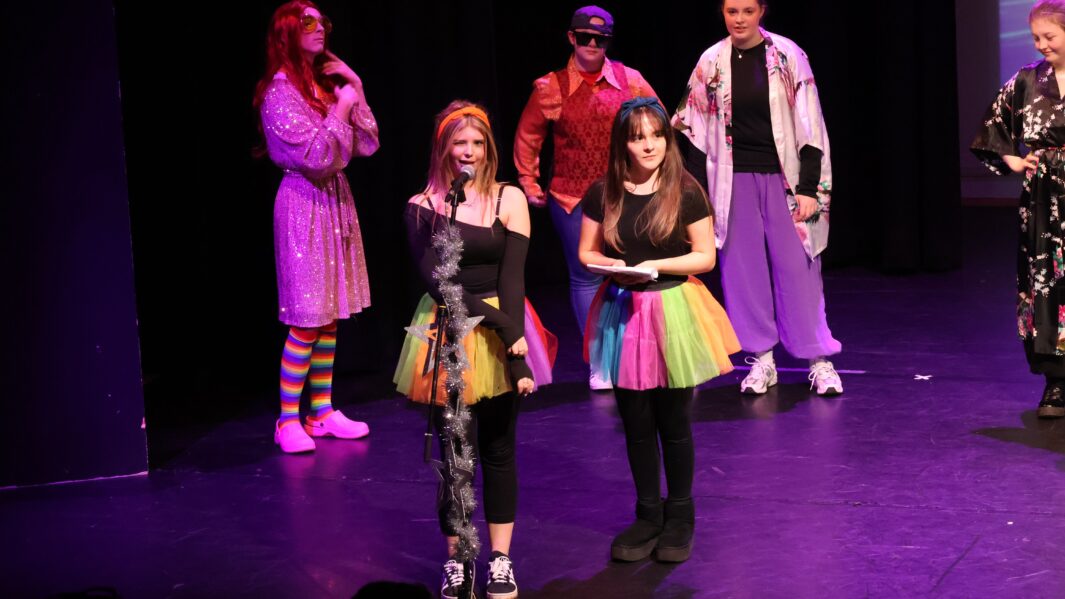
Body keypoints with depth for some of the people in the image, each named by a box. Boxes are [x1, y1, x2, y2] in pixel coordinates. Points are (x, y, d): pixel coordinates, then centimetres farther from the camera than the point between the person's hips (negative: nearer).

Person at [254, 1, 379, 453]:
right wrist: (343, 106, -13)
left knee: (329, 314, 9)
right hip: (304, 205, -8)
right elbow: (316, 155, -20)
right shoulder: (279, 91, -12)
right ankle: (288, 420, -1)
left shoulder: (325, 83, 12)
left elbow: (366, 145, 8)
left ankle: (321, 411, 16)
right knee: (305, 321, -8)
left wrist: (357, 90, 2)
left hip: (335, 201, 8)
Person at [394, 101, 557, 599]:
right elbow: (434, 277, -11)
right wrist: (493, 318, -20)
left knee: (498, 450, 9)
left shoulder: (509, 200, -2)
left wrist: (514, 343, -18)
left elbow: (512, 278, -8)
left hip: (501, 331, 0)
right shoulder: (422, 207, -2)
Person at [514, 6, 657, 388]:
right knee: (585, 278, 5)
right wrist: (530, 186, 7)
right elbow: (527, 138, 8)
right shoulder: (550, 88, -2)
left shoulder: (629, 81, 1)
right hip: (571, 198, 0)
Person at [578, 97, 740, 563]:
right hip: (622, 313, 3)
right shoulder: (604, 193, 0)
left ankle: (679, 517, 22)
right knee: (635, 423, 9)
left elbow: (706, 256, -5)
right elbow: (586, 252, 7)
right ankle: (648, 515, 25)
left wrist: (655, 265, -18)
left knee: (674, 423, 7)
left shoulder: (685, 193, -8)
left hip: (673, 310, -2)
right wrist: (609, 265, -14)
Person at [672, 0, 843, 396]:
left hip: (782, 177, -2)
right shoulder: (711, 63, 2)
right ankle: (761, 360, 14)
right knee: (743, 269, 4)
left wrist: (809, 188, -9)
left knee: (797, 267, -2)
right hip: (734, 180, 3)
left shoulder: (787, 56, -5)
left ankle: (819, 361, 7)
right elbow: (697, 134, 7)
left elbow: (810, 126, -5)